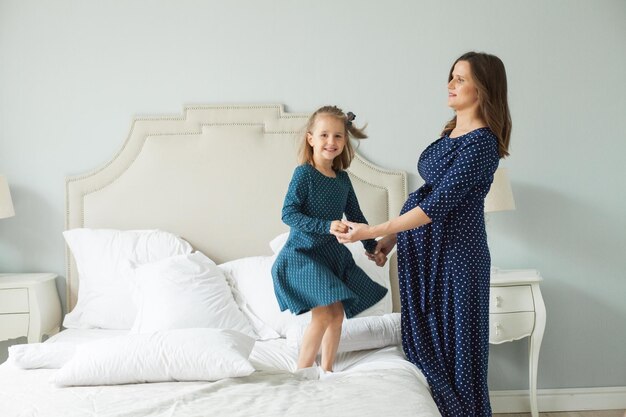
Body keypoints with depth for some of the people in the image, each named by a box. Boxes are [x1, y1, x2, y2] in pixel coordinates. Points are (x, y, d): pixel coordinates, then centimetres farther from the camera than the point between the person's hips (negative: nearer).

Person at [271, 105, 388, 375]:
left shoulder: (343, 178, 5)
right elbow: (288, 214, -20)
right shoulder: (304, 173, -14)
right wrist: (326, 226, -27)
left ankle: (327, 369, 27)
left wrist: (372, 246, 14)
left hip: (333, 254, 7)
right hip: (303, 254, -7)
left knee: (337, 314, 10)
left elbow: (355, 216, 16)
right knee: (322, 315, -14)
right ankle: (302, 373, 0)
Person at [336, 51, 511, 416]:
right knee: (423, 338, 15)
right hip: (420, 249, 9)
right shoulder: (451, 133, 10)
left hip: (454, 253, -9)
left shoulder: (482, 143, -18)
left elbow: (438, 205, -23)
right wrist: (393, 237, 15)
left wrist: (373, 232, -22)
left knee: (454, 342, 2)